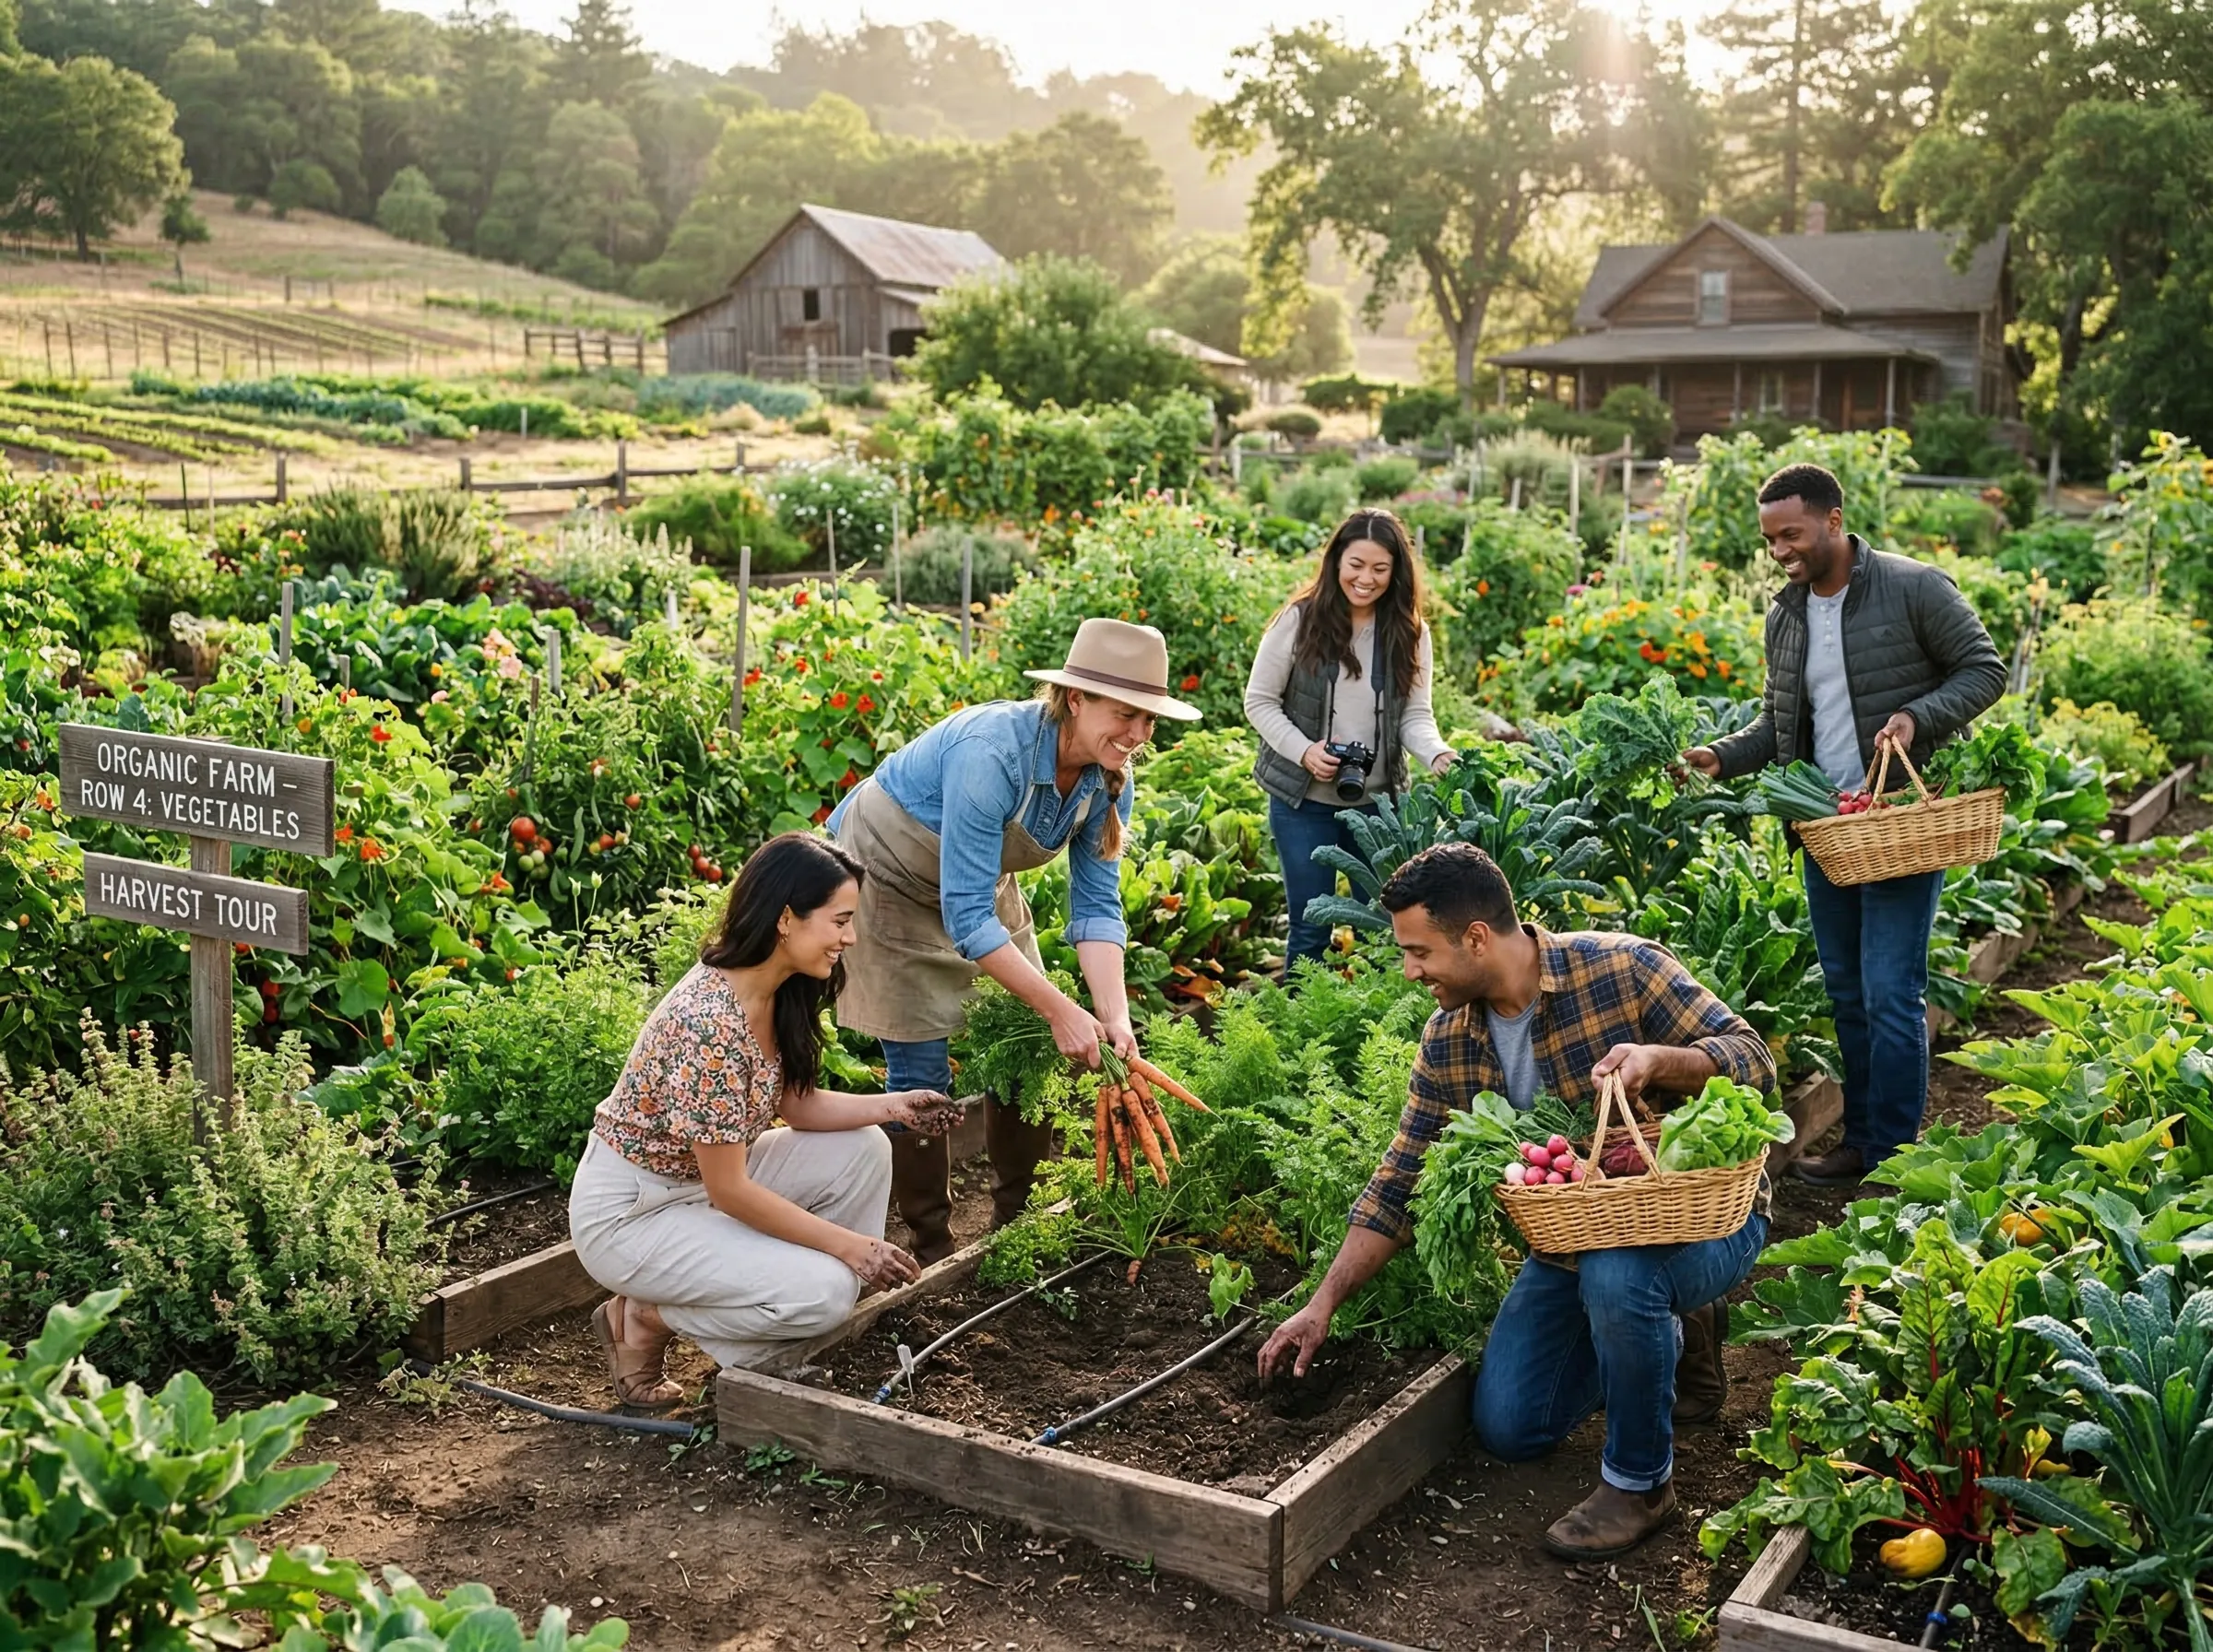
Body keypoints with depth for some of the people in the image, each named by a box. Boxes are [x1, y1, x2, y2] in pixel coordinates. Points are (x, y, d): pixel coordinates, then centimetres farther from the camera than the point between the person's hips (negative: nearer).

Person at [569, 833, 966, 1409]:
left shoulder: (781, 995, -3)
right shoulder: (710, 1023, -31)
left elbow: (796, 1105, 9)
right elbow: (728, 1190, -25)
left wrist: (892, 1107, -8)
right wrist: (848, 1244, -19)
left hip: (700, 1183, 9)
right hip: (628, 1213, -9)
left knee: (863, 1150, -3)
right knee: (825, 1288, -21)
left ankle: (810, 1352, 6)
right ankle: (645, 1318, 0)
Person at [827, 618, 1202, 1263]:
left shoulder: (1108, 782, -16)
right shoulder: (993, 752, -39)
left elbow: (1097, 906, -13)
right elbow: (965, 917, -38)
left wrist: (1114, 1017, -26)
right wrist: (1061, 1010, -37)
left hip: (978, 881, 7)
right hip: (885, 880, -7)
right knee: (921, 1070, -7)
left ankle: (1018, 1222, 22)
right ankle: (931, 1249, 8)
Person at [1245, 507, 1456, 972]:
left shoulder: (1409, 633, 1)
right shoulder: (1299, 620, -6)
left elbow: (1415, 715, -2)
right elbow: (1260, 701, -2)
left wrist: (1438, 756, -23)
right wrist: (1304, 751, -16)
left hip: (1378, 803, 2)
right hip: (1303, 800, -2)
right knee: (1311, 929, 5)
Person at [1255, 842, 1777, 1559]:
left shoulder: (1622, 969, -22)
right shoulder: (1447, 1043, -5)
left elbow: (1753, 1061, -18)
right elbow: (1400, 1183, 1)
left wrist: (1656, 1059, -39)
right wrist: (1323, 1304, -1)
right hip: (1573, 1236, 6)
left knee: (1615, 1273, -39)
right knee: (1507, 1429, 0)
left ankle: (1640, 1481, -12)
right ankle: (1674, 1339, 24)